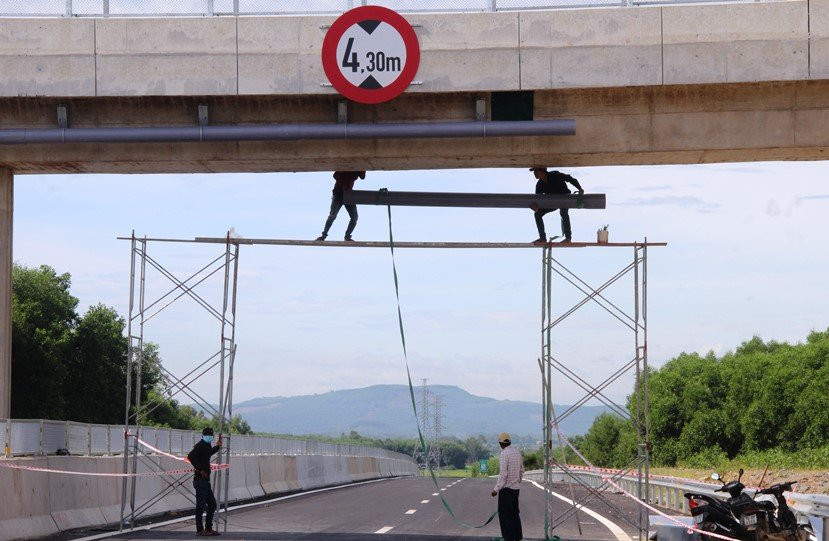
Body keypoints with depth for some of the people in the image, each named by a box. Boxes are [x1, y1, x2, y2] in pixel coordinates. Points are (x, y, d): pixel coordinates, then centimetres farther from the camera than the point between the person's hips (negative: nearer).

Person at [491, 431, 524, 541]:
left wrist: (496, 489, -17)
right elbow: (522, 470, 17)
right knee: (515, 513, 15)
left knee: (504, 514, -3)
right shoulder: (517, 452, 9)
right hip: (516, 488, 8)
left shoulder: (504, 453, -16)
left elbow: (503, 473, -21)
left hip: (506, 488, -8)